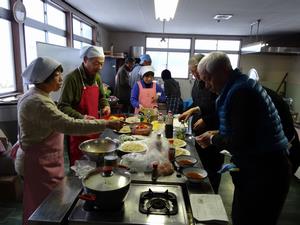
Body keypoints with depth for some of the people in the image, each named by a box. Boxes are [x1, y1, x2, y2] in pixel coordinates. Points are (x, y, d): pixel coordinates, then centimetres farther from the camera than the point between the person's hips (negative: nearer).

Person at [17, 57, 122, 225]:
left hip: (44, 159, 10)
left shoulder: (34, 96, 9)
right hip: (40, 164, -10)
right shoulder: (38, 103, -26)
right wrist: (107, 124, -34)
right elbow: (69, 125, -35)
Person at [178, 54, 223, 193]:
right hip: (198, 131, 8)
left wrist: (206, 120, -19)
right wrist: (190, 112, 6)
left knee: (212, 167, 7)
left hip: (213, 132, -7)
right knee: (201, 165, 17)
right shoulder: (198, 81, 8)